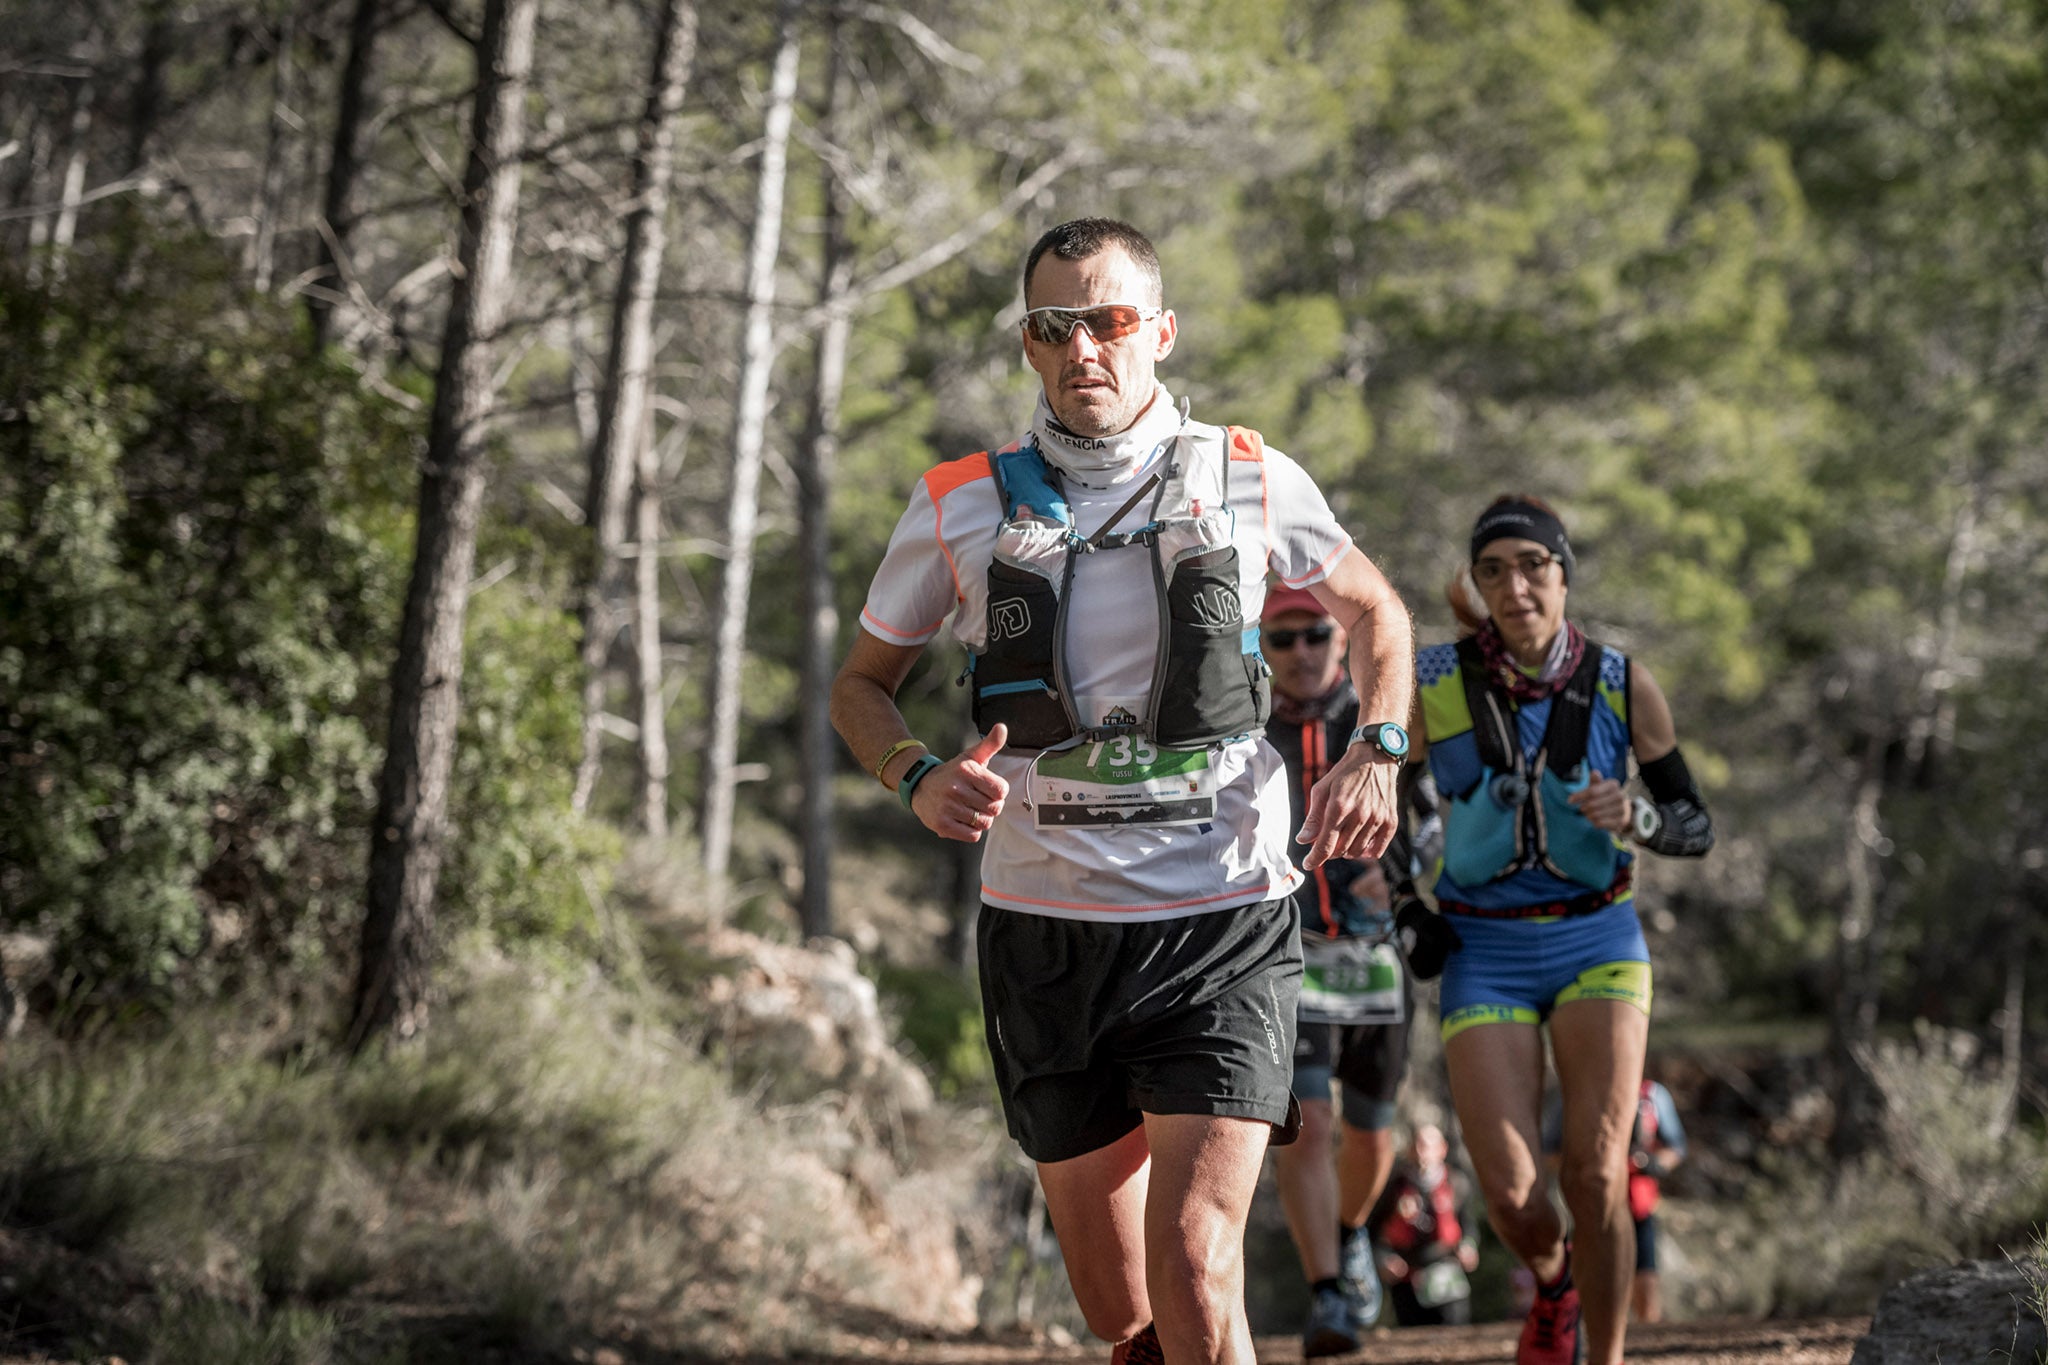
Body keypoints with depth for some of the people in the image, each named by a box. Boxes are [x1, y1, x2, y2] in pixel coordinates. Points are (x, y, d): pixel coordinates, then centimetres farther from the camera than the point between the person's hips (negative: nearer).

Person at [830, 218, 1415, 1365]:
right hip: (1045, 933, 2)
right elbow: (863, 683, 16)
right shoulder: (959, 509, 3)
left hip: (1222, 925, -2)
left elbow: (1375, 612, 20)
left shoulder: (1252, 483, 2)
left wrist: (1379, 753, 1)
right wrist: (922, 779, -6)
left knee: (1193, 1270, -17)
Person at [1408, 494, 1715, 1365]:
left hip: (1597, 944, 0)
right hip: (1484, 955, 0)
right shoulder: (1433, 683, -10)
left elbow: (1697, 830, 0)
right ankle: (1552, 1283, 26)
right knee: (1513, 1198, -11)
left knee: (1594, 1176, -18)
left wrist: (1634, 816, -21)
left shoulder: (1622, 685, -7)